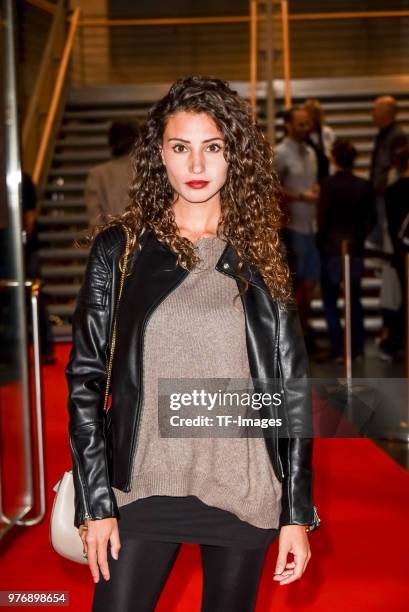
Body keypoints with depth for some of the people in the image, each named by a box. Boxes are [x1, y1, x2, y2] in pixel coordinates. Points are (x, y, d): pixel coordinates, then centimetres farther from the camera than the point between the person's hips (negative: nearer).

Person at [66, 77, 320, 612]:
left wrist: (298, 512, -1)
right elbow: (85, 377, -1)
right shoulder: (119, 249, 0)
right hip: (143, 487, -1)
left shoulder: (260, 256, 3)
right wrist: (94, 503, -6)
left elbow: (292, 388, 3)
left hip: (244, 491, 1)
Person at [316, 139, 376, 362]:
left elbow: (323, 218, -11)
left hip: (332, 249, -3)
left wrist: (320, 242, 4)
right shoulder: (364, 186, -2)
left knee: (330, 301, 6)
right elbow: (371, 218, 2)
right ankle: (357, 348, 15)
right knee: (355, 299, 15)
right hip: (355, 249, 4)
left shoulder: (328, 184, -12)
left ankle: (338, 349, 1)